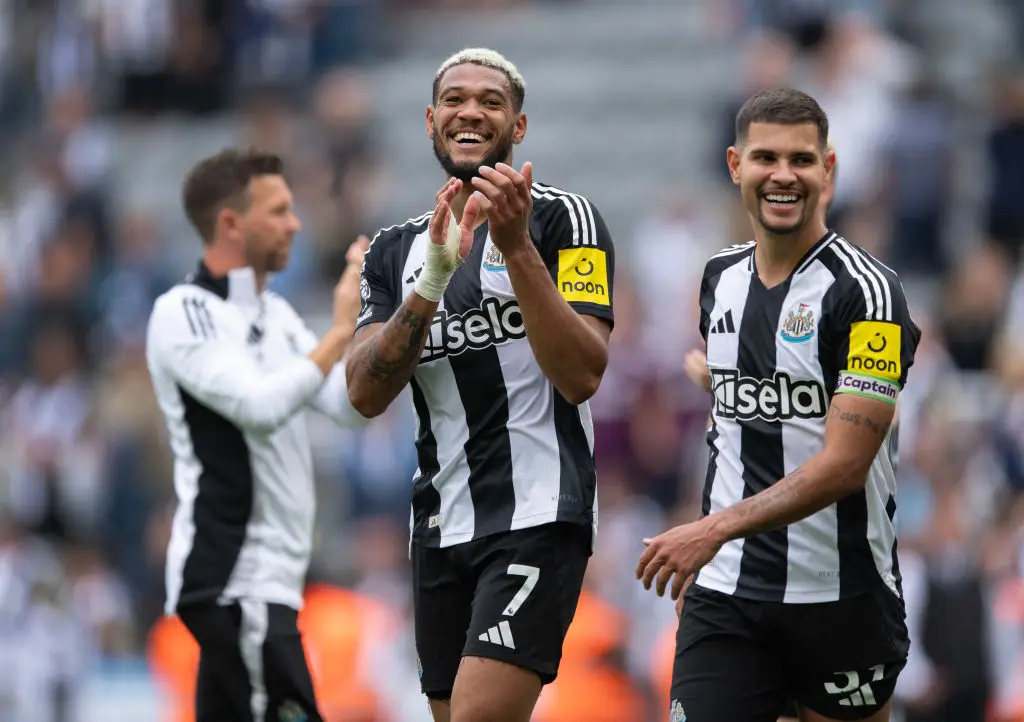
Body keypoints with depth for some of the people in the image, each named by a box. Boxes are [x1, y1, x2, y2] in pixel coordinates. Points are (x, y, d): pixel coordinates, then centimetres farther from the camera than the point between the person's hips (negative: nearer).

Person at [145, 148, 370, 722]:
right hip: (235, 579, -9)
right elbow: (260, 407, -23)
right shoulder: (184, 313, -10)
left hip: (267, 574, 9)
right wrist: (341, 331, -16)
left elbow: (351, 408, 10)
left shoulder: (277, 314, 15)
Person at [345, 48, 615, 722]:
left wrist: (517, 248, -22)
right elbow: (366, 395, -1)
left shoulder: (563, 217, -2)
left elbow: (581, 376, -13)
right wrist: (432, 281, -15)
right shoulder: (396, 250, 13)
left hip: (538, 515, -6)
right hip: (442, 528, 6)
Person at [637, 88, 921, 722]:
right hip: (725, 591, 4)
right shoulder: (721, 277, 10)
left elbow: (844, 463, -18)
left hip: (841, 596, -4)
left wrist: (719, 528, -24)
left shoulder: (865, 290, -11)